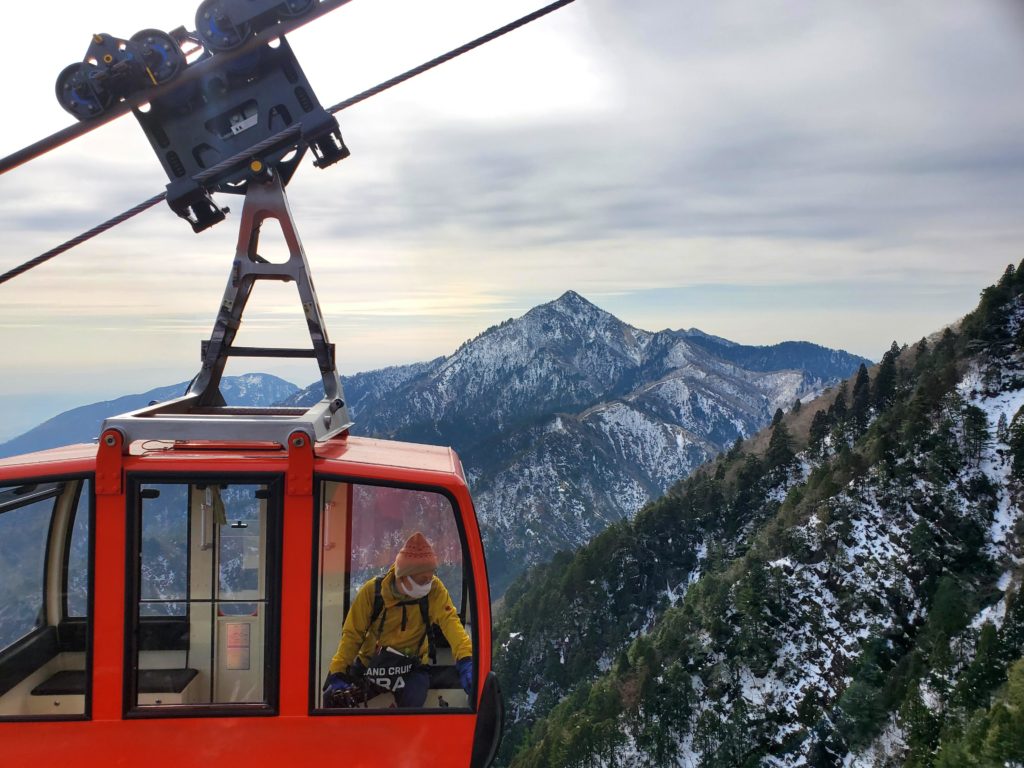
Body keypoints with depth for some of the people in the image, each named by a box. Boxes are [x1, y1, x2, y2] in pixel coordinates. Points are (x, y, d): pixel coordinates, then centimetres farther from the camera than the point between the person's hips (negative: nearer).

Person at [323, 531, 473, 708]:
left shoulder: (434, 589, -16)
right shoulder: (373, 590, -15)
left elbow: (450, 622, -27)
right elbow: (352, 634, -10)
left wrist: (465, 660, -44)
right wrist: (338, 673, -21)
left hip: (410, 667, -1)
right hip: (369, 664, 2)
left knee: (412, 700, -29)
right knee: (333, 696, -7)